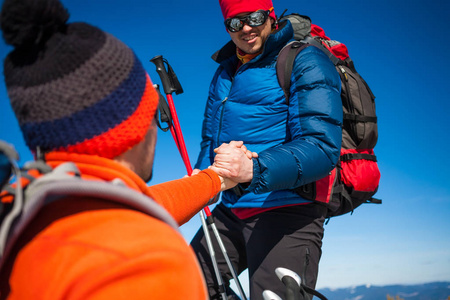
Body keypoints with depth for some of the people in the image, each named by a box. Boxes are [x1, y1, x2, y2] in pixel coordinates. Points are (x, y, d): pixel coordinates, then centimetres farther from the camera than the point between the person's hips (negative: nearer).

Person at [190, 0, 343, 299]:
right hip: (230, 211, 7)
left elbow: (322, 148, -21)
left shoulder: (305, 63, -8)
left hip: (285, 214, -7)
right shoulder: (225, 73, 17)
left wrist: (254, 168, -37)